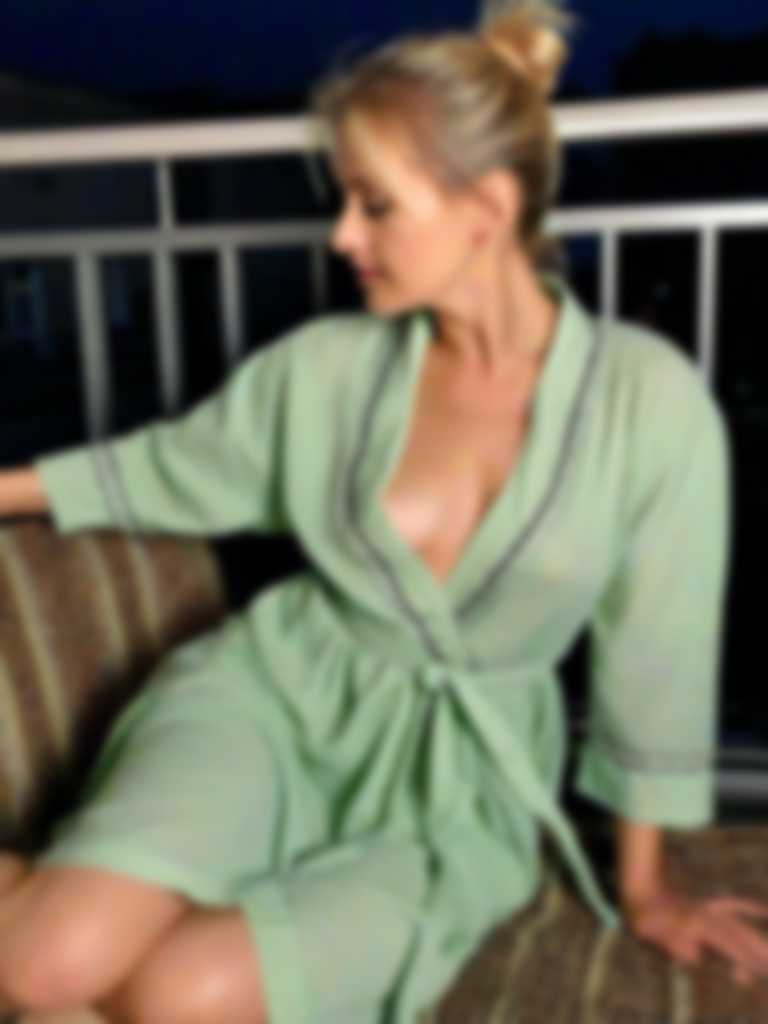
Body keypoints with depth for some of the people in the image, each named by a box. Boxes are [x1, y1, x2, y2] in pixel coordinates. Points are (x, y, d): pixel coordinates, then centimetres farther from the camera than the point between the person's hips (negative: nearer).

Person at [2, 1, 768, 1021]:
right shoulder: (325, 365, -6)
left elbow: (658, 652, -3)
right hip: (271, 690, 1)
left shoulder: (649, 396, -14)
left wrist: (643, 888, 7)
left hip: (457, 781, -1)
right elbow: (166, 469, 12)